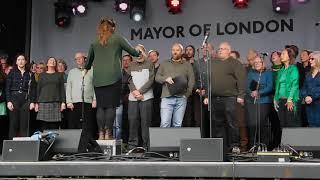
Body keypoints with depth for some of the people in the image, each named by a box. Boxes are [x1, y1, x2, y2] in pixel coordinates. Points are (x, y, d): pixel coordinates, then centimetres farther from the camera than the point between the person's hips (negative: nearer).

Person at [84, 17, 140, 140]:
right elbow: (132, 51, 8)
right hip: (113, 77, -3)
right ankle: (108, 133, -6)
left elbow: (89, 60, 27)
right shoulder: (117, 38, 6)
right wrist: (140, 53, 29)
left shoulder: (95, 43, 15)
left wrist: (86, 69, 47)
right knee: (111, 106, -2)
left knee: (100, 106, 5)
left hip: (98, 78, 3)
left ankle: (101, 133, 1)